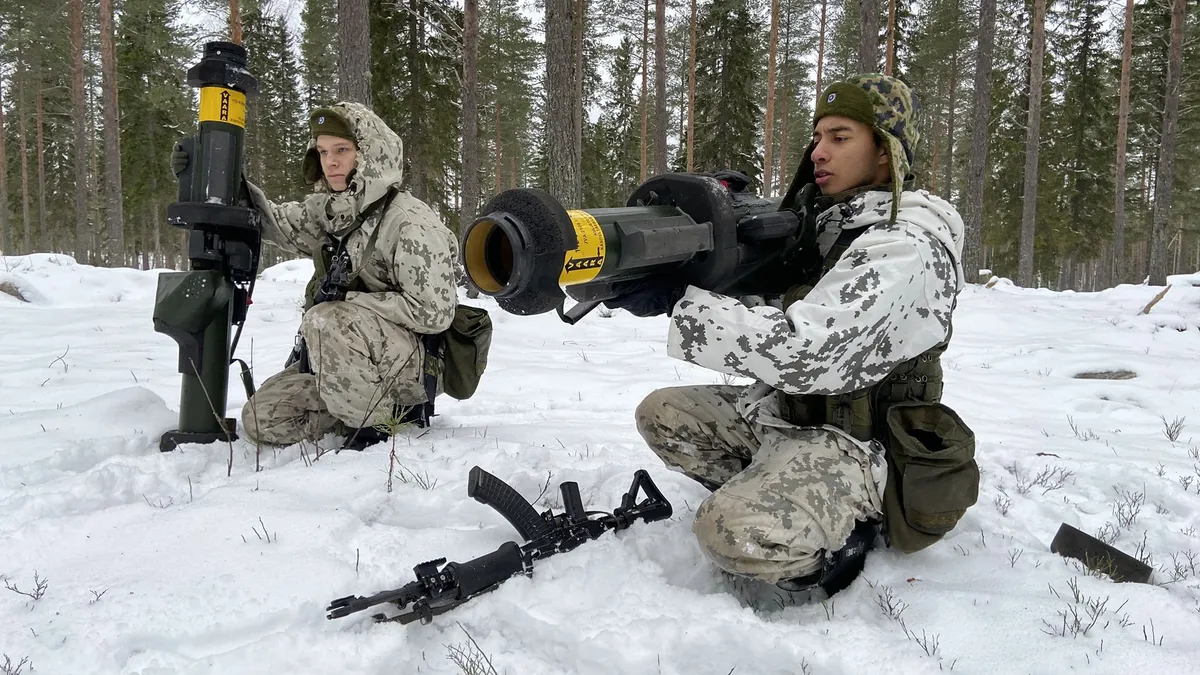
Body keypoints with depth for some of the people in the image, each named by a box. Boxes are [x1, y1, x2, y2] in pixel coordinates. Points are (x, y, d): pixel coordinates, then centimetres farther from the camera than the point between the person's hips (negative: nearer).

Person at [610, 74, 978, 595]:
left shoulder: (906, 250, -21)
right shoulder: (820, 220, 8)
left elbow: (804, 351, -31)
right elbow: (758, 304, 6)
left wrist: (676, 302, -30)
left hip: (857, 440, -9)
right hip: (788, 410, 9)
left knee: (736, 534, -30)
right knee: (661, 415, 4)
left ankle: (850, 534, -2)